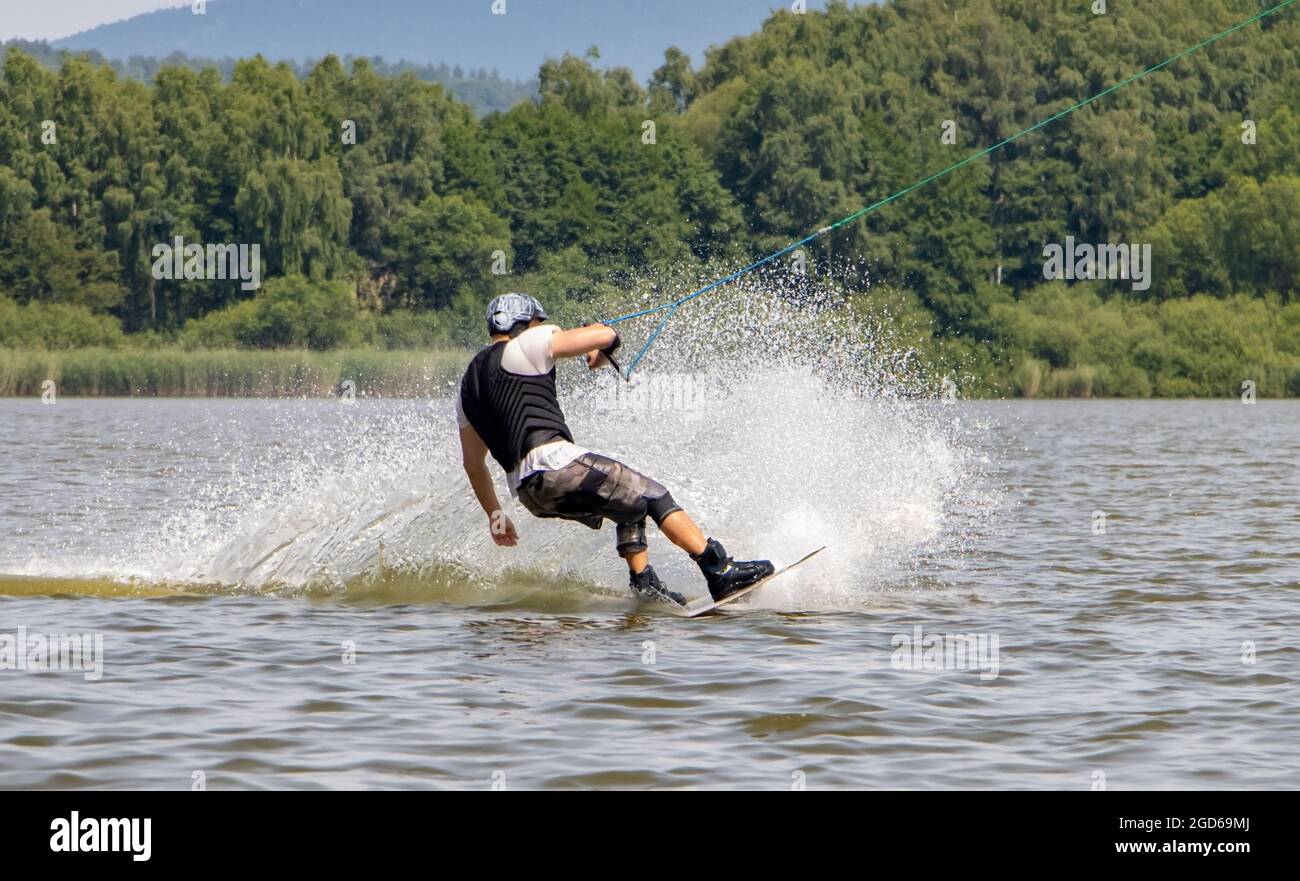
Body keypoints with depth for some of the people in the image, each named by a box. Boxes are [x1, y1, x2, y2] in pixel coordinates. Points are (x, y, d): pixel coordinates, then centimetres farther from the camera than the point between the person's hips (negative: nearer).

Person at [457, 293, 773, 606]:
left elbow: (472, 462, 25)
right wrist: (602, 347, 22)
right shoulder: (525, 345, 0)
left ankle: (646, 587, 15)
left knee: (632, 507, 24)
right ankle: (720, 571, -6)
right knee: (655, 498, 2)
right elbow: (605, 335, -2)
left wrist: (495, 517, 32)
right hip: (555, 463, -8)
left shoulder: (469, 384, 22)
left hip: (526, 490, 8)